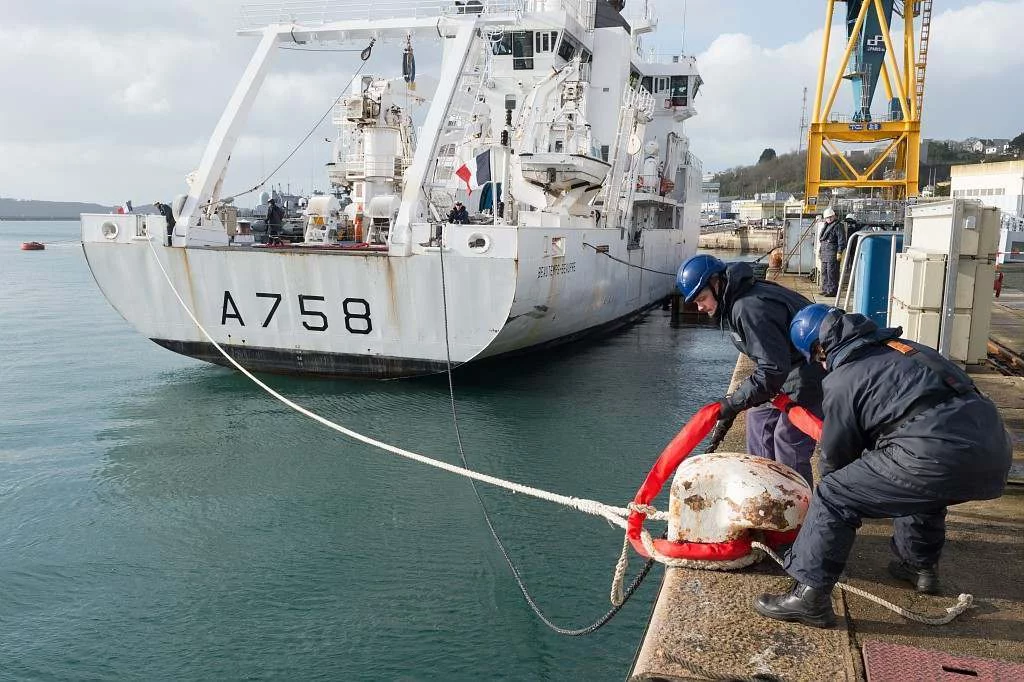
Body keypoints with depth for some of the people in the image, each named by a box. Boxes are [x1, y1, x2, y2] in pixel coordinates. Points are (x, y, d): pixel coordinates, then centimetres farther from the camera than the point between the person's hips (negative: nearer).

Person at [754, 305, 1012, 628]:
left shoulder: (842, 380, 6)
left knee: (833, 497, 2)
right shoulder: (904, 348, 27)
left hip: (940, 457, -8)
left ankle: (810, 595, 3)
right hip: (995, 455, 8)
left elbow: (836, 456, 15)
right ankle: (920, 565, 51)